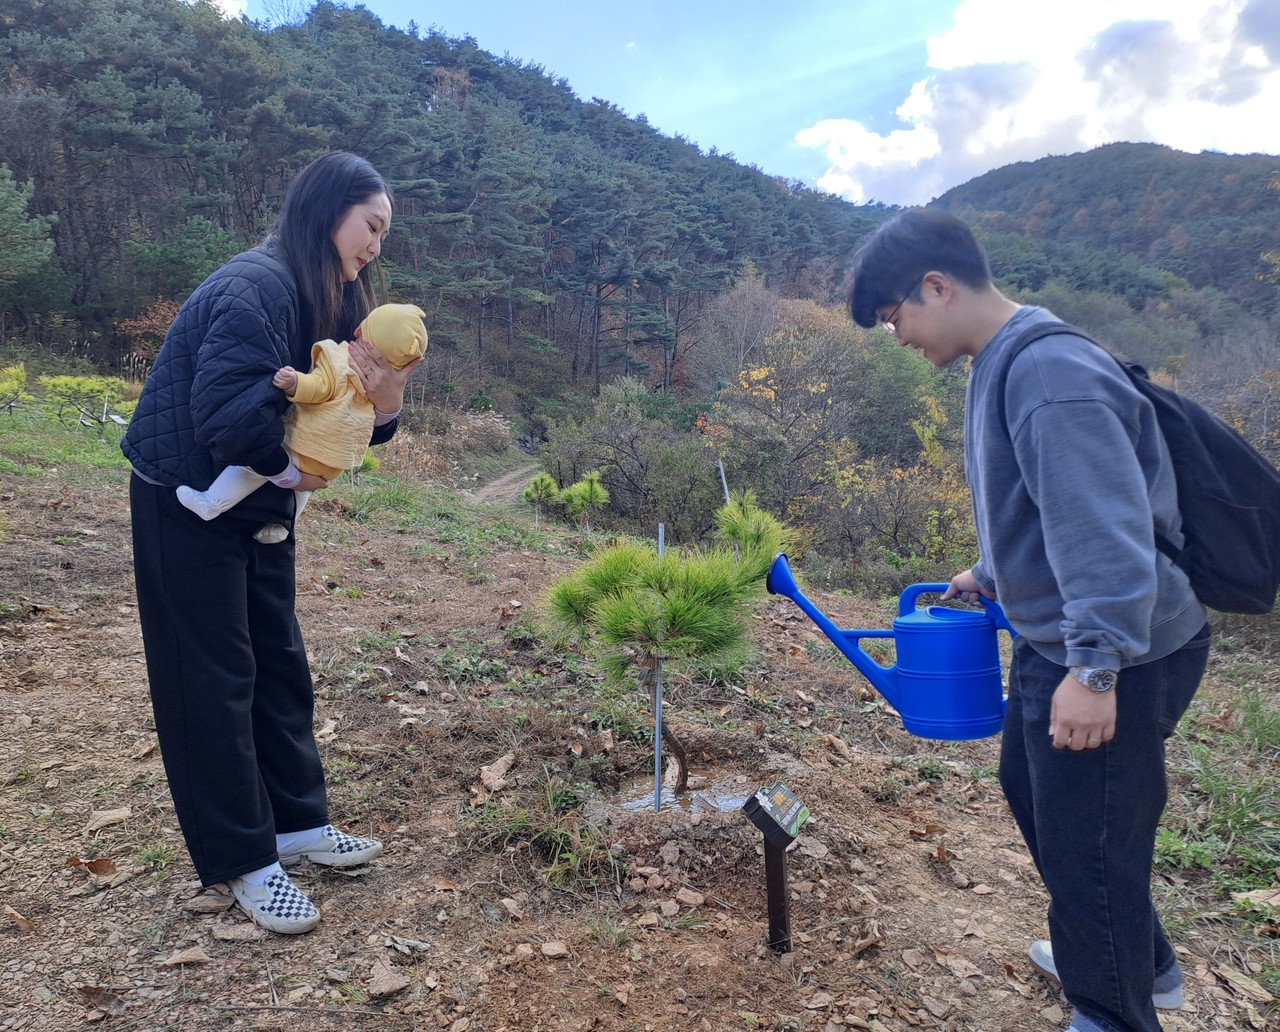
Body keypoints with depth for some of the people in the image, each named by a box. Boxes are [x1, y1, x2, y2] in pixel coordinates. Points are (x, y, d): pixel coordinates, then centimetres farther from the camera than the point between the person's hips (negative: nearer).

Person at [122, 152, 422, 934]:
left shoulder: (329, 299, 6)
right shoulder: (257, 286, -23)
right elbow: (224, 414, -31)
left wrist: (385, 401, -16)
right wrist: (291, 471, -16)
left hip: (258, 505, 9)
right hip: (188, 505, -9)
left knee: (280, 663, 13)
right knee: (214, 678, 1)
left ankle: (298, 822, 27)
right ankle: (243, 862, 13)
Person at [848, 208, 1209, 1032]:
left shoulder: (1051, 372, -25)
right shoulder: (1000, 365, 7)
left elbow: (1106, 528, -30)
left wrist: (1095, 667, -30)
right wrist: (989, 577, 25)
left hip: (1116, 658, -11)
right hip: (1056, 641, 11)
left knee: (1089, 842, 4)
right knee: (1032, 790, 25)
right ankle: (1140, 964, 47)